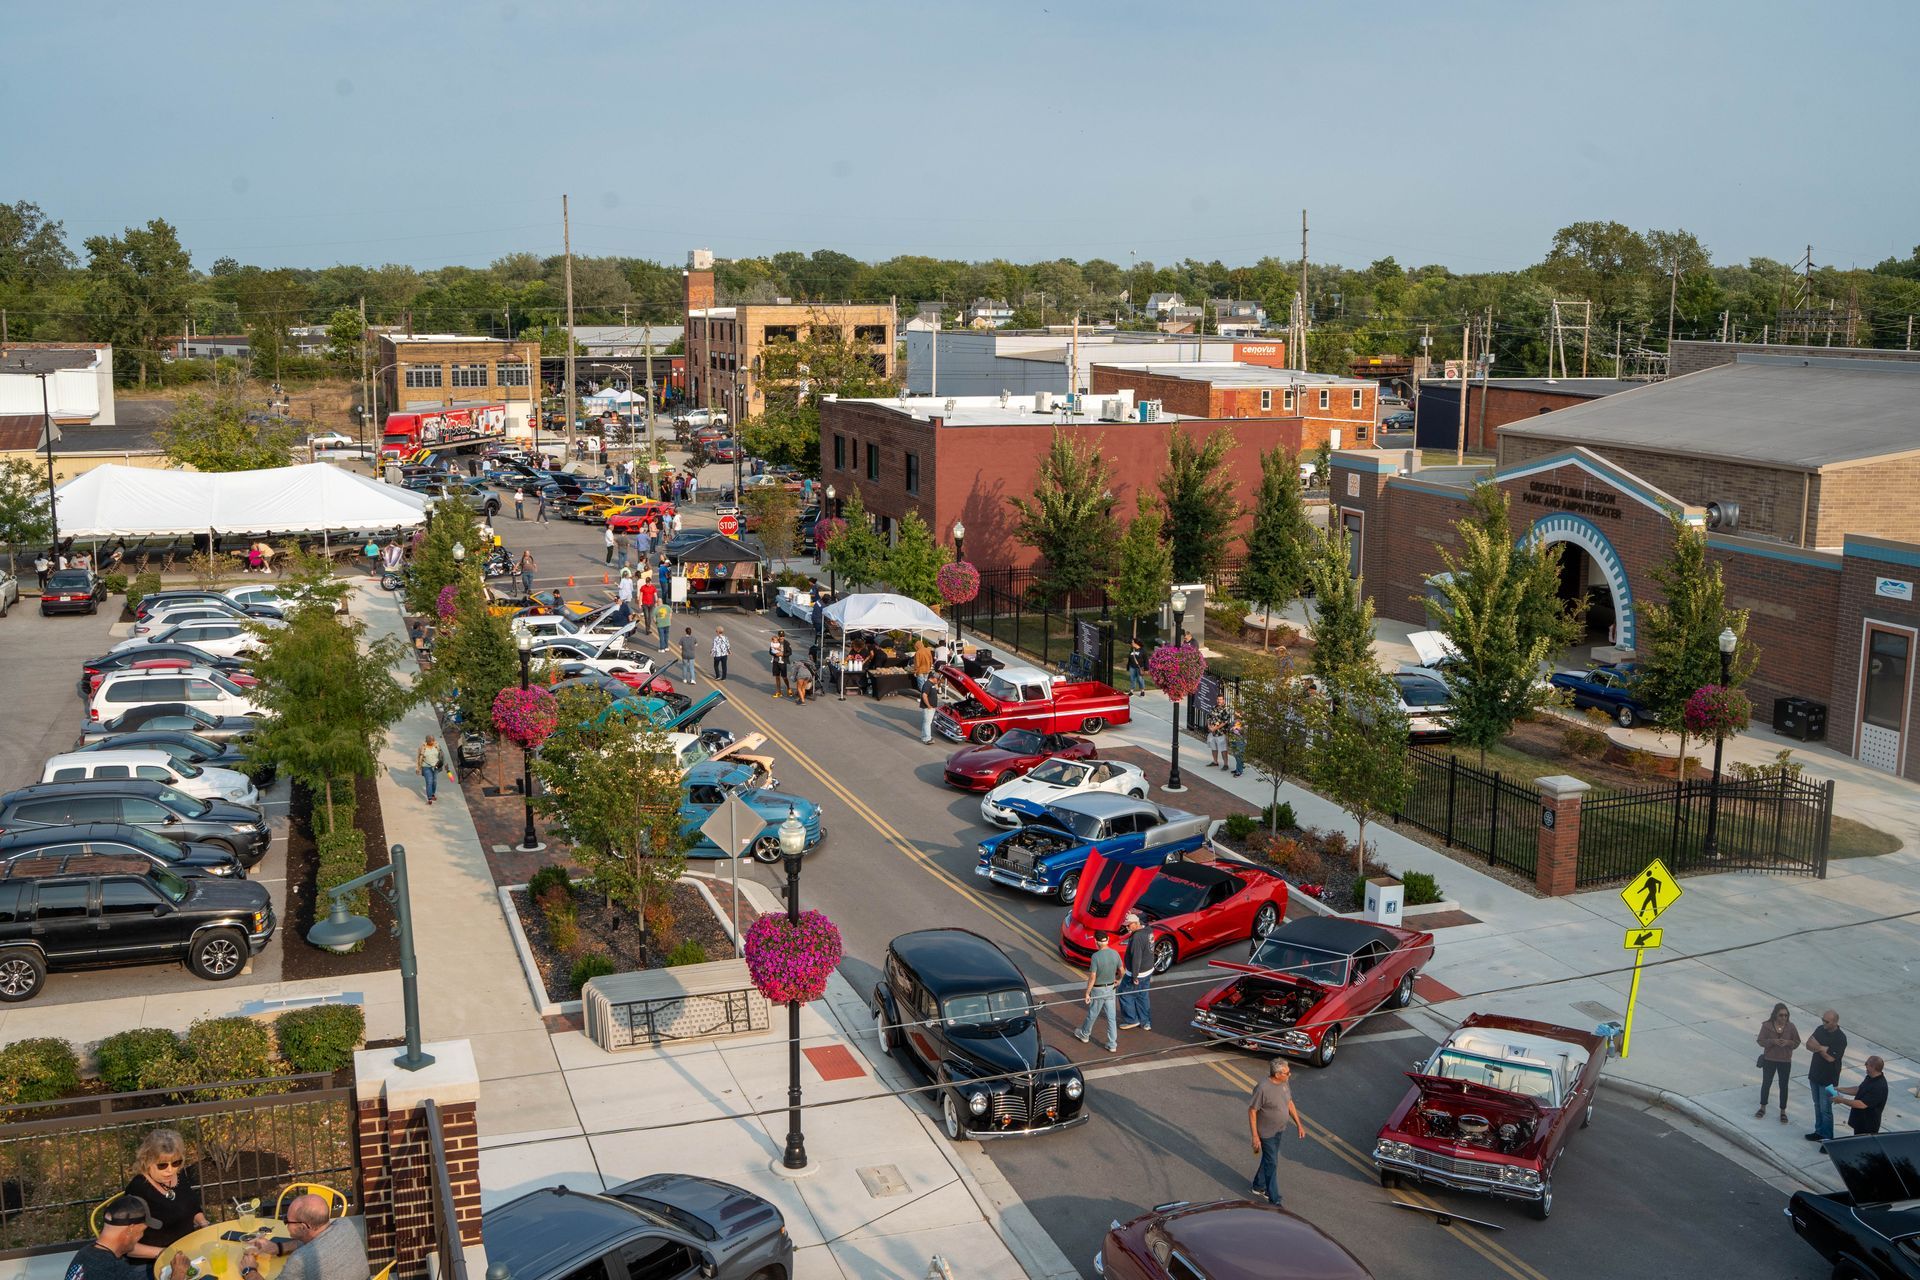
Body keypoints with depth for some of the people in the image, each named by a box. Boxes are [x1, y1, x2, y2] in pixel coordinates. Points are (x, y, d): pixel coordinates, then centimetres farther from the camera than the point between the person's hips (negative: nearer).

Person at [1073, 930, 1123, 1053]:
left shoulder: (1096, 956, -24)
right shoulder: (1115, 953, -8)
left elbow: (1092, 977, -21)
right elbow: (1121, 970, 6)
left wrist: (1087, 993, -10)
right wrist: (1118, 980, 27)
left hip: (1098, 990, -4)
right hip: (1110, 989, 4)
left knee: (1092, 1014, 16)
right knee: (1111, 1017, 9)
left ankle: (1084, 1034, 38)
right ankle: (1112, 1044, 13)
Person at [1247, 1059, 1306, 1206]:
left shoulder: (1285, 1083, -7)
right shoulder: (1262, 1088, -30)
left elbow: (1289, 1103, 9)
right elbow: (1252, 1111, -23)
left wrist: (1299, 1124, 10)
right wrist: (1255, 1136, -21)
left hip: (1280, 1130, 7)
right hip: (1267, 1133, -7)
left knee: (1268, 1158, 23)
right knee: (1272, 1164, 2)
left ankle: (1259, 1186, 43)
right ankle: (1274, 1200, 13)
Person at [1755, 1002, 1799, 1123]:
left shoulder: (1791, 1027, -10)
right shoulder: (1767, 1026, -13)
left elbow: (1797, 1043, -1)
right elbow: (1760, 1041, -8)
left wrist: (1788, 1042, -22)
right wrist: (1772, 1041, -25)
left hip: (1785, 1061, 0)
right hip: (1769, 1060, 0)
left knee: (1783, 1086, 9)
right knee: (1766, 1083, 13)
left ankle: (1783, 1112, 24)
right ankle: (1763, 1108, 31)